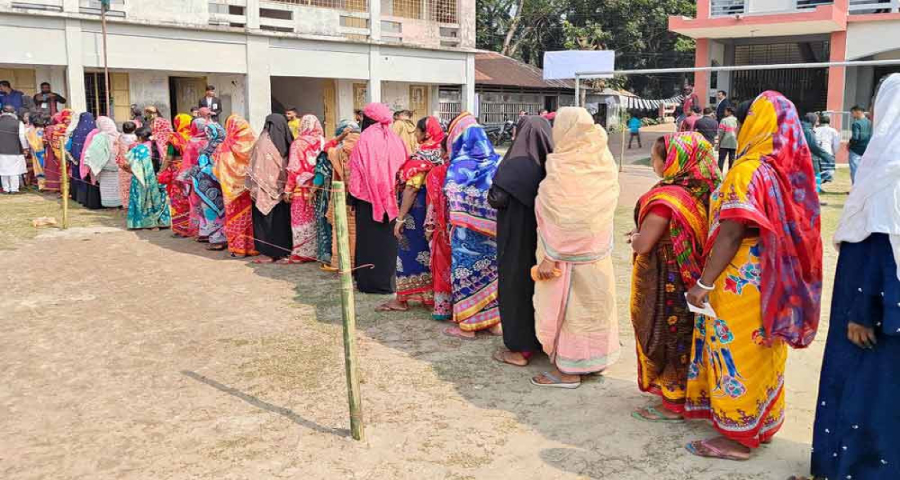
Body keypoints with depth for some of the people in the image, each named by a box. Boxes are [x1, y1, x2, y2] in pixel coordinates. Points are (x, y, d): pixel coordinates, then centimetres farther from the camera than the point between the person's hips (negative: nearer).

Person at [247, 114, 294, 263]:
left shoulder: (263, 143, -10)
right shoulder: (286, 143, 0)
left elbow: (256, 169, -8)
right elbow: (288, 167, 4)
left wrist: (253, 188, 1)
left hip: (266, 189, -4)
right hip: (282, 189, 4)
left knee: (267, 220, 3)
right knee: (282, 219, 12)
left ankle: (271, 253, 4)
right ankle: (285, 250, 17)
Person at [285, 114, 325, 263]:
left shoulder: (299, 143, -8)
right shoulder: (322, 142, 1)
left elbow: (294, 169, -10)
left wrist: (288, 189, -4)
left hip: (301, 189, -4)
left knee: (301, 221, 4)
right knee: (316, 220, 12)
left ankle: (301, 252, 7)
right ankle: (316, 250, 17)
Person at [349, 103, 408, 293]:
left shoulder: (366, 138, -10)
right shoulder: (394, 138, 1)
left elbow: (357, 170, -10)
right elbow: (404, 166, 2)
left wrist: (354, 192, -3)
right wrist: (395, 189, 9)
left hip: (369, 197, -4)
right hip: (391, 197, 4)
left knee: (370, 239, 5)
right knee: (389, 237, 13)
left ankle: (371, 281, 10)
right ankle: (388, 280, 20)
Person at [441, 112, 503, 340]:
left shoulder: (458, 167, -12)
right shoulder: (496, 162, 1)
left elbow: (456, 207, -13)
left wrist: (452, 232, 0)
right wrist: (494, 223, 8)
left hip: (468, 233, -5)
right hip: (493, 231, 5)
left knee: (466, 271, 5)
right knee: (491, 270, 14)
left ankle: (467, 325, 11)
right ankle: (495, 320, 21)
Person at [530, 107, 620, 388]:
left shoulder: (562, 169, -21)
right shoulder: (604, 162, -3)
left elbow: (556, 218, -20)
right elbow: (607, 207, 1)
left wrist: (549, 256, -16)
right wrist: (600, 242, 10)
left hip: (567, 252, -7)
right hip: (599, 249, 7)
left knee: (565, 303, 5)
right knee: (593, 299, 19)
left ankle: (568, 371, 13)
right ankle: (596, 357, 34)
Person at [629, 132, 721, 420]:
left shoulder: (666, 197, -25)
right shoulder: (703, 191, 0)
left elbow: (643, 244, -23)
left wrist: (634, 238, -1)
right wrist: (644, 234, 9)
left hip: (664, 282, -8)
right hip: (689, 278, 8)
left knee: (666, 335, 7)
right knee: (683, 335, 20)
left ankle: (673, 404, 19)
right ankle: (682, 391, 36)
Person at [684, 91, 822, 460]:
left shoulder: (749, 171, -19)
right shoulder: (789, 169, 4)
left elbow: (731, 234, -22)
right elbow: (784, 229, 10)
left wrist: (704, 283, -19)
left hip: (742, 283, -8)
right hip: (772, 281, 8)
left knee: (737, 354, 2)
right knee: (762, 354, 18)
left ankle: (738, 436, 12)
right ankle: (763, 423, 32)